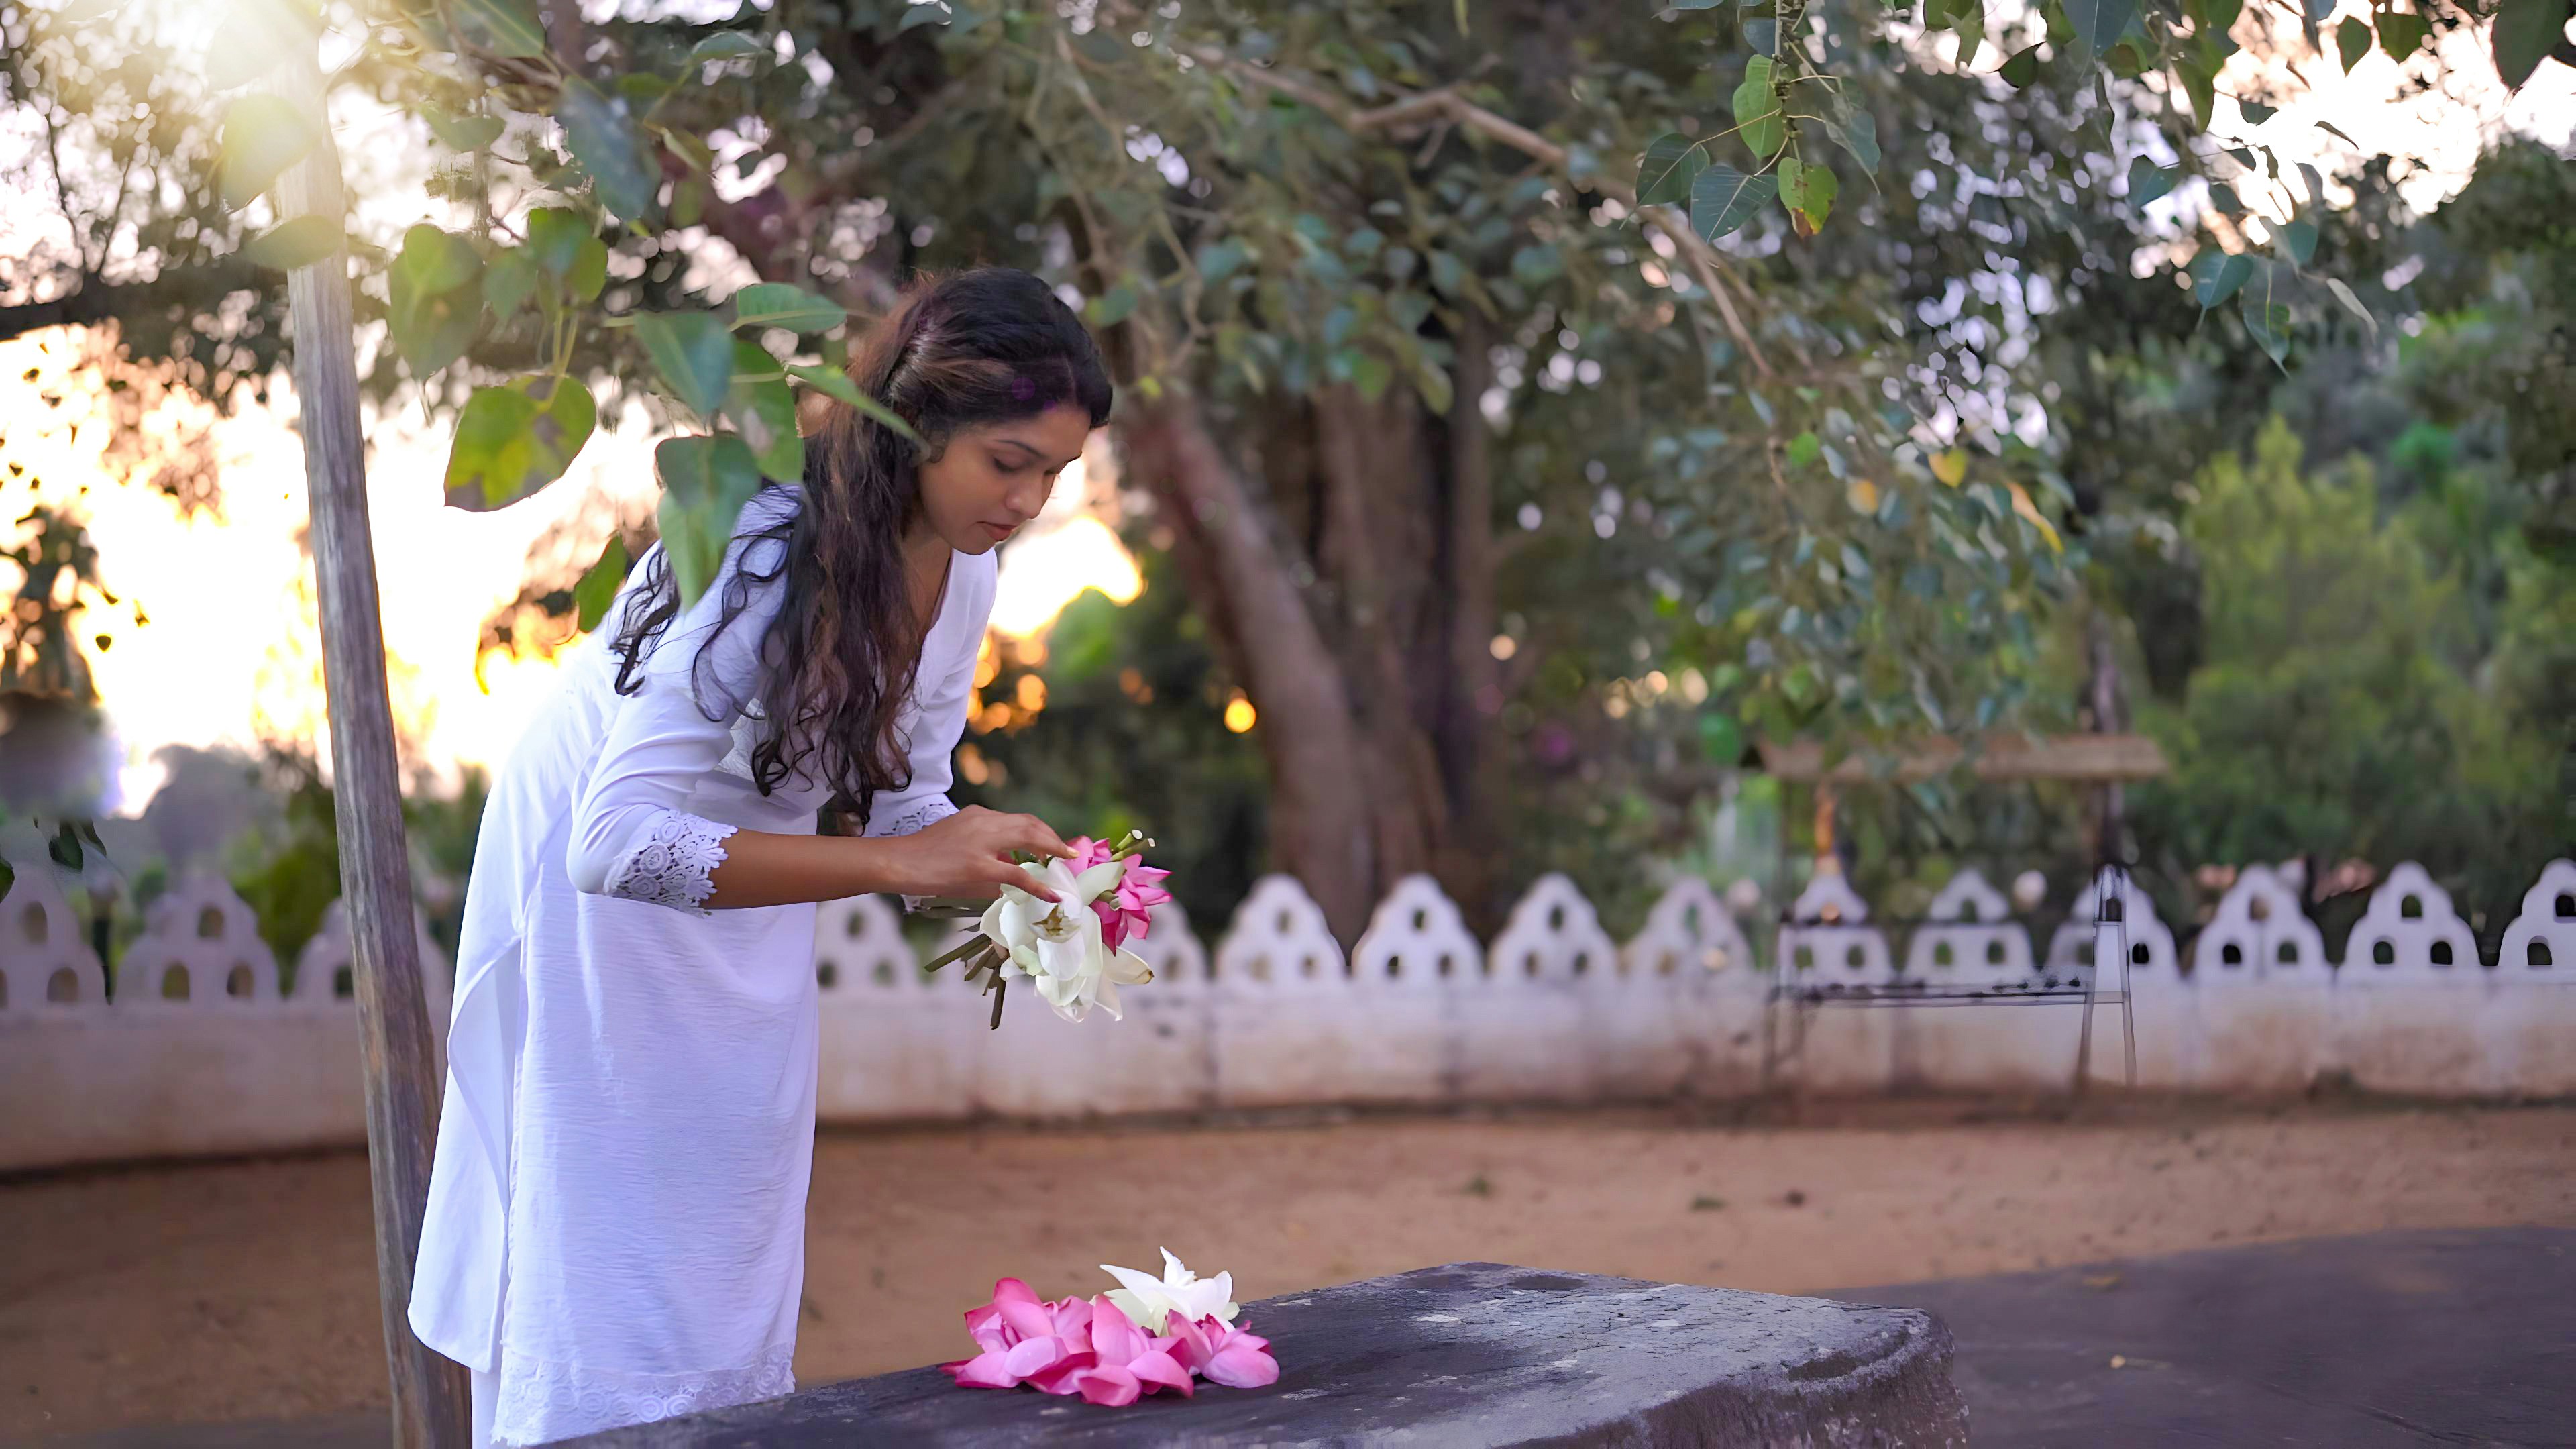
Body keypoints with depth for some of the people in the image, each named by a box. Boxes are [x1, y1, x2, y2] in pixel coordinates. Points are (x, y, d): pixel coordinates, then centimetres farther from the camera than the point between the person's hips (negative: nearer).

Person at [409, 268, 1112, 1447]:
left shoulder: (962, 574, -10)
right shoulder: (760, 549, -34)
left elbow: (903, 805, 0)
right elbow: (623, 840, -39)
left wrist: (1012, 884, -21)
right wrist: (895, 862, -42)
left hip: (741, 888, 7)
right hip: (600, 895, -7)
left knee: (740, 1293, 12)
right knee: (609, 1285, -3)